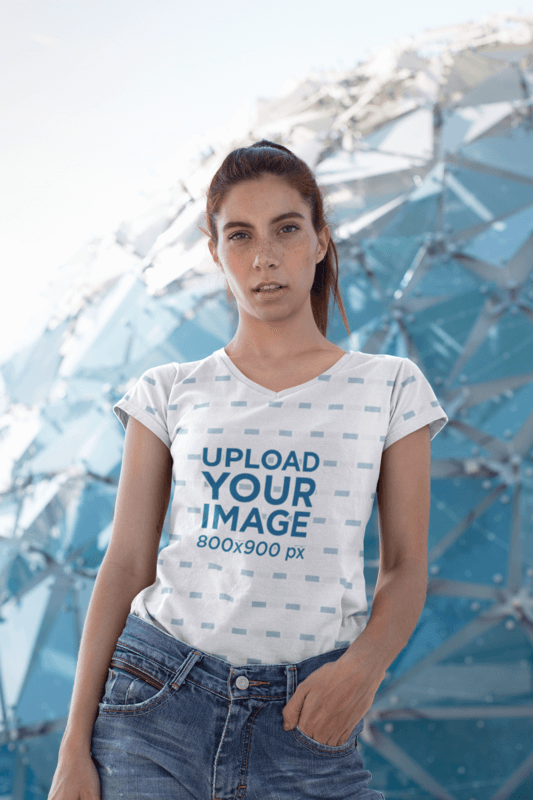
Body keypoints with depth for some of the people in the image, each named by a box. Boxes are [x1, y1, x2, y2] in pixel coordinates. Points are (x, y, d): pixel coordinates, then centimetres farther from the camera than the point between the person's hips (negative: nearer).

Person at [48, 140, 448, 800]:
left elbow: (405, 566, 5)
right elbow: (126, 563, 4)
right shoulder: (170, 392, 7)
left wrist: (364, 664, -15)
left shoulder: (389, 387, 6)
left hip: (303, 719, 0)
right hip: (157, 697, 1)